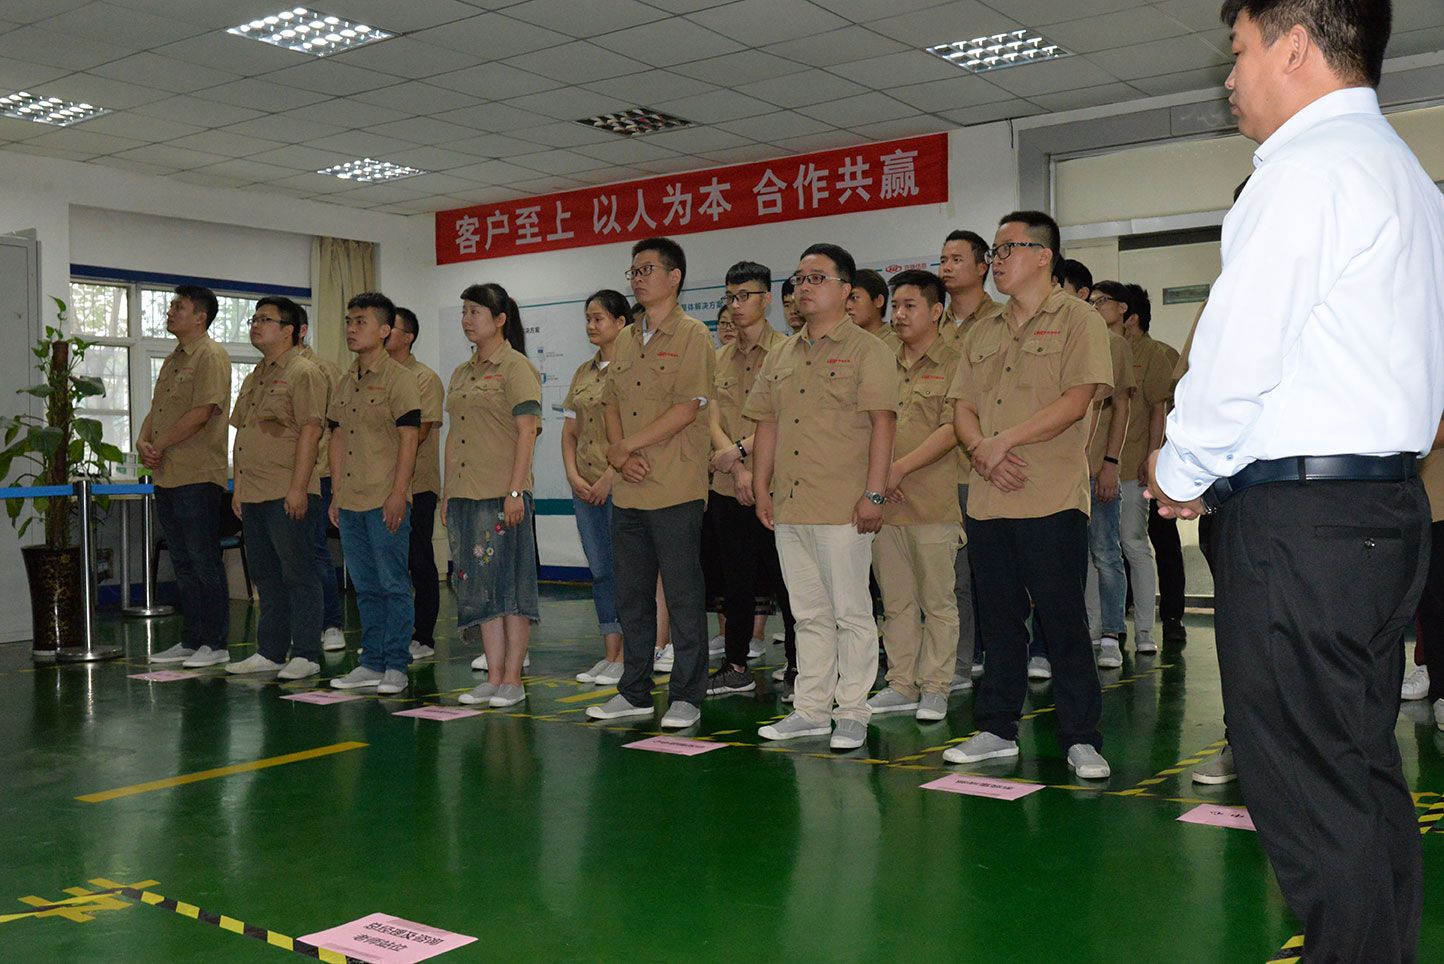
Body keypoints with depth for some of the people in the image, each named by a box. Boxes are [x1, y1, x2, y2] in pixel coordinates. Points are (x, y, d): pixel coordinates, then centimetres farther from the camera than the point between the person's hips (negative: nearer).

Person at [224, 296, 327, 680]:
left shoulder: (303, 373, -8)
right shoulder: (254, 378, 20)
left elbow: (309, 432, -15)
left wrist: (298, 488, -20)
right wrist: (238, 488, 17)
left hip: (286, 495, -9)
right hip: (253, 494, 9)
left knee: (298, 574, -4)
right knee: (267, 576, 13)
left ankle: (305, 655, 2)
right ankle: (270, 652, 21)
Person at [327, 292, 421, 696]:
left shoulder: (399, 378, -6)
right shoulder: (344, 384, 15)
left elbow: (409, 439, -10)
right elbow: (338, 439, 18)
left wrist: (398, 494, -16)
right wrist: (336, 493, 13)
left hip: (386, 500, -7)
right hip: (351, 500, 7)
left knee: (394, 584, -3)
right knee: (365, 586, 12)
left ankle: (395, 666, 3)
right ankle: (372, 662, 19)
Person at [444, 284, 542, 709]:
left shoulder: (517, 367, -5)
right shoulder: (461, 374, 17)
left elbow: (526, 431, -11)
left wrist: (515, 490, -18)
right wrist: (446, 493, 15)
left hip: (502, 494, -7)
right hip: (464, 494, 8)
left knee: (510, 582, -3)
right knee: (478, 585, 7)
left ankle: (513, 679, 3)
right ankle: (494, 677, 13)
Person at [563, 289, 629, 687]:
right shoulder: (584, 372, 15)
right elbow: (569, 431, 16)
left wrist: (609, 478, -16)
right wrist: (574, 475, 2)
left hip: (620, 484, -7)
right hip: (584, 487, 7)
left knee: (623, 568, -4)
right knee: (600, 570, 10)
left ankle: (626, 658, 3)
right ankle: (609, 655, 18)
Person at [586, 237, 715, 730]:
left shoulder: (692, 336, -5)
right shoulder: (625, 340, 16)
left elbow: (686, 410, -14)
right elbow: (612, 403, 15)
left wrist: (626, 446, -12)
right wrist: (620, 453, -4)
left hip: (674, 490, -7)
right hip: (627, 489, 7)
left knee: (683, 595, -1)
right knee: (631, 594, 12)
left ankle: (687, 696, 9)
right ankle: (634, 691, 23)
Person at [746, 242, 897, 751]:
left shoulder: (867, 351, -2)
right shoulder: (781, 356, 17)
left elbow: (882, 422, -9)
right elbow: (767, 424, 19)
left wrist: (873, 493, -15)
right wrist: (761, 487, 11)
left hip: (842, 506, -6)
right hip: (789, 506, 6)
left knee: (851, 612, 0)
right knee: (809, 613, 12)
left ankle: (852, 714, 9)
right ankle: (811, 710, 20)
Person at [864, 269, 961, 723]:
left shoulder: (952, 365, -2)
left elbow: (953, 429, -12)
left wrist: (901, 468, -16)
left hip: (932, 503, -5)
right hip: (882, 503, 5)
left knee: (937, 600, 3)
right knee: (896, 600, 10)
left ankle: (934, 688, 12)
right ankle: (902, 685, 19)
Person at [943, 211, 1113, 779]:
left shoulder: (1077, 320, 0)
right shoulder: (982, 335, 19)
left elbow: (1075, 401, -11)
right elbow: (963, 408, 13)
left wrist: (1005, 440, -13)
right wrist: (982, 450, -8)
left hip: (1052, 499, -6)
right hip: (987, 499, 6)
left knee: (1063, 621, -2)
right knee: (998, 621, 11)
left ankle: (1081, 739, 7)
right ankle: (997, 730, 21)